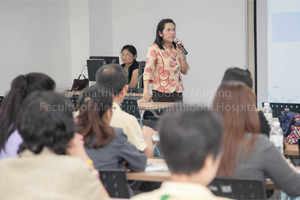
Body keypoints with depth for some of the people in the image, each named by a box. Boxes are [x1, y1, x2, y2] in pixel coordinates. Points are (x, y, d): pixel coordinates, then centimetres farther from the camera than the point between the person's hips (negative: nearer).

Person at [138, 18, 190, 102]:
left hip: (177, 93, 5)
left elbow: (185, 71, 9)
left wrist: (181, 53, -4)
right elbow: (148, 71, -14)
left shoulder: (176, 49, 11)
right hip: (161, 93, -5)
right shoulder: (154, 48, -5)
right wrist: (146, 92, -25)